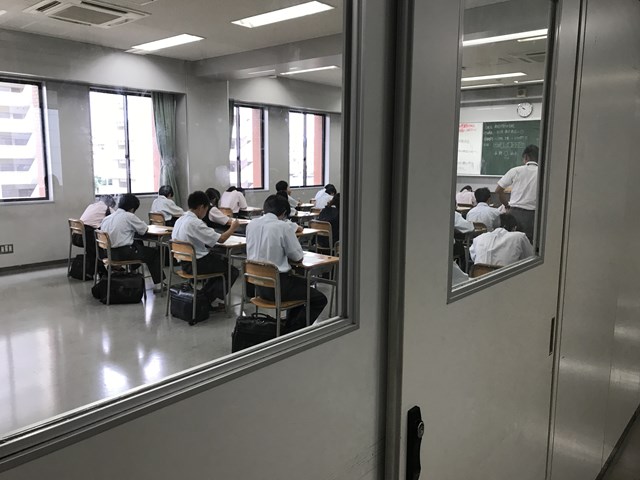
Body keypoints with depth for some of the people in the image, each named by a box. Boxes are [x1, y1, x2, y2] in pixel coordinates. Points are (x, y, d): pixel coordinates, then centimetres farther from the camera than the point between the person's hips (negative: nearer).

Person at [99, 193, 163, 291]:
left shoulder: (107, 218, 10)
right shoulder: (129, 216, -10)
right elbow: (144, 229, -3)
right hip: (124, 253, -8)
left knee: (138, 243, 31)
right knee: (154, 253, 10)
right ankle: (158, 284, 10)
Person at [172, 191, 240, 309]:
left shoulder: (180, 220, 4)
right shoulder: (195, 223, -23)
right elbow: (221, 239, -21)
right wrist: (232, 228, -5)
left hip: (185, 261, 9)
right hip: (196, 264, -9)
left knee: (223, 261, 23)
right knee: (232, 271, 4)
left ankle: (205, 295, 20)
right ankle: (207, 298, 3)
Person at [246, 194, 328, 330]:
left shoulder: (251, 225, 3)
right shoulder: (282, 226, -16)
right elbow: (298, 257, -9)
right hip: (277, 285, -8)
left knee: (303, 283, 30)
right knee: (320, 299, 4)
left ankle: (289, 324, 29)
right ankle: (293, 331, -1)